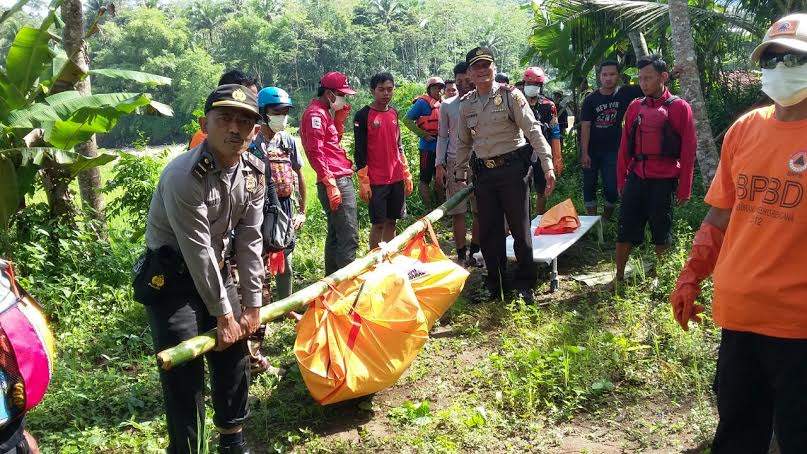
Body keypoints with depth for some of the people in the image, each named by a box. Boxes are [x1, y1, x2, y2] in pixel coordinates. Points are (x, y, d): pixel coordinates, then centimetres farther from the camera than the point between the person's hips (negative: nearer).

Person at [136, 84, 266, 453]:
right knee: (184, 374, -6)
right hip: (170, 279, -7)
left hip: (216, 272, 7)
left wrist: (251, 305, -2)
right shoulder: (184, 176, -27)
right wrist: (223, 314, -17)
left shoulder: (253, 172, -5)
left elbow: (249, 241, -2)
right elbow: (198, 252, -24)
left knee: (234, 357, 13)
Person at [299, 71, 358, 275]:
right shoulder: (315, 114, -10)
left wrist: (340, 119, 14)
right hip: (336, 182, -11)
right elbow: (316, 153, -18)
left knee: (335, 235, 16)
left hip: (340, 180, 11)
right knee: (349, 238, -12)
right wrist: (331, 185, -22)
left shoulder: (325, 113, 20)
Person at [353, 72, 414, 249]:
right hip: (376, 181, -5)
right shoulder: (363, 115, -6)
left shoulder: (394, 113, 11)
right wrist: (363, 182, -11)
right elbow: (359, 151, -7)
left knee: (391, 221, 10)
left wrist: (407, 175, 15)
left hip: (397, 178, 5)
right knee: (378, 223, -1)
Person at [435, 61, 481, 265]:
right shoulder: (447, 106, 6)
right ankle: (462, 254, 9)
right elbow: (442, 137, 9)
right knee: (458, 212, 1)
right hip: (455, 162, 0)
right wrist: (439, 164, 3)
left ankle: (475, 251, 14)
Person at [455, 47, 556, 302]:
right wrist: (460, 176, 18)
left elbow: (533, 130, -9)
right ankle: (495, 284, 23)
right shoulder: (466, 104, 10)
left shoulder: (510, 95, -4)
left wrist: (547, 166, -16)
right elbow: (463, 143, 19)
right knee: (488, 232, 8)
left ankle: (525, 284, 13)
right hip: (483, 173, 5)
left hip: (513, 168, -4)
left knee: (520, 229, 0)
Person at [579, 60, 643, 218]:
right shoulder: (591, 99, -3)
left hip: (612, 150, 0)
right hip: (591, 150, 1)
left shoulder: (625, 93, -1)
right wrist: (584, 153, -13)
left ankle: (606, 219, 15)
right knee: (589, 186, 6)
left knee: (612, 188, -4)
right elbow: (585, 127, -7)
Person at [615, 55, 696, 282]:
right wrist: (621, 180, 9)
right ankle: (619, 277, 17)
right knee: (625, 230, 6)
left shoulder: (679, 107, -3)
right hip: (636, 178, 3)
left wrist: (684, 188, -5)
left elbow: (688, 150, -4)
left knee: (661, 233, 7)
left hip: (663, 181, -3)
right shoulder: (635, 107, 8)